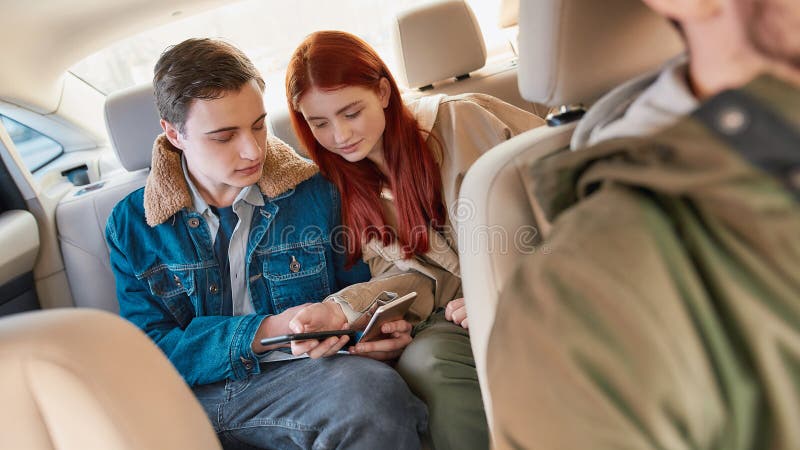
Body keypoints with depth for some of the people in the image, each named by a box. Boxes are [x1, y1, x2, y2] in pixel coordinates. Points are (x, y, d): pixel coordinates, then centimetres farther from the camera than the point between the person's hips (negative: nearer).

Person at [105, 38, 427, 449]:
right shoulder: (131, 225, 6)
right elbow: (150, 348, 0)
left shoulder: (315, 192, 5)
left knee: (376, 388, -34)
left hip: (299, 379, 0)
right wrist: (264, 333, -15)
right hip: (189, 395, 1)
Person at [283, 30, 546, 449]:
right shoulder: (347, 188, 11)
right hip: (459, 312, 3)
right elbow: (407, 276, 3)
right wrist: (342, 309, -17)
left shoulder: (463, 120, -2)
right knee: (423, 362, -32)